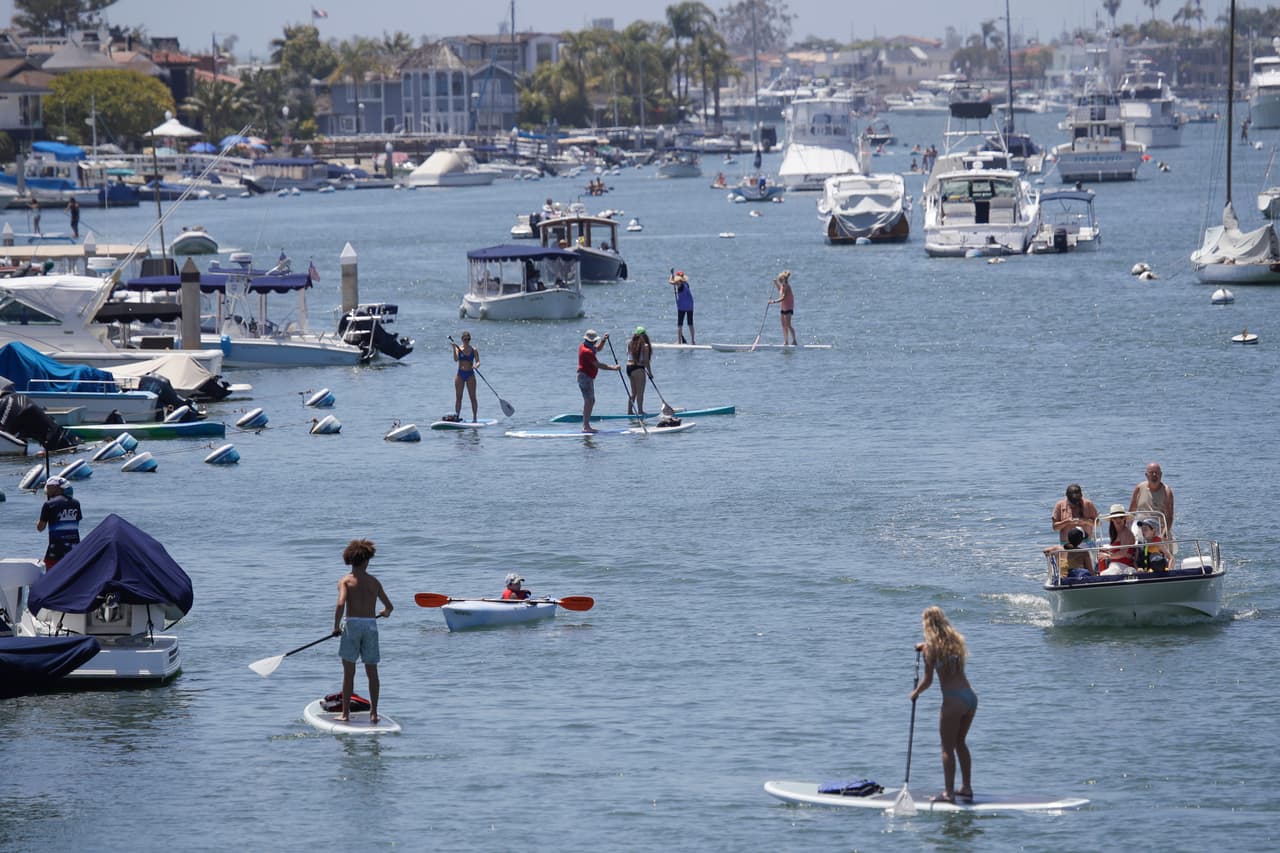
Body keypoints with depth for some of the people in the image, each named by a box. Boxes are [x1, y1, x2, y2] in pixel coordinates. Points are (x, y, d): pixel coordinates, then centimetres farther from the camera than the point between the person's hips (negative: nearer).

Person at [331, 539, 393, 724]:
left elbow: (341, 604, -18)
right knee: (372, 671, 9)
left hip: (352, 625, -2)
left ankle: (346, 712, 3)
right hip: (371, 625, 2)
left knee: (349, 672, 3)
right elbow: (389, 606, 13)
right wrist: (385, 612, 37)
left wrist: (336, 627, -6)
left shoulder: (346, 580, -2)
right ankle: (374, 713, 9)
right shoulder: (374, 582, 8)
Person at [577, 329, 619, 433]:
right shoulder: (587, 351, -21)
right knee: (589, 401, -12)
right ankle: (586, 426, -14)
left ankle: (586, 425, 19)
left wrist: (603, 340, 11)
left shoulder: (585, 347, 11)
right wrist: (613, 368, -18)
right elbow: (598, 365, -23)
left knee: (591, 401, 16)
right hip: (585, 377, -11)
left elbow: (598, 349, 29)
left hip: (588, 378, 11)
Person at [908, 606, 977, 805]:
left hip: (953, 701, -7)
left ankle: (949, 793, 5)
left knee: (947, 748, 4)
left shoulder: (932, 647, -8)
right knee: (960, 743, 23)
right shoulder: (956, 640, 10)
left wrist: (915, 693, 10)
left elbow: (928, 680, -8)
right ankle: (966, 788, 27)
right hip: (971, 697, 7)